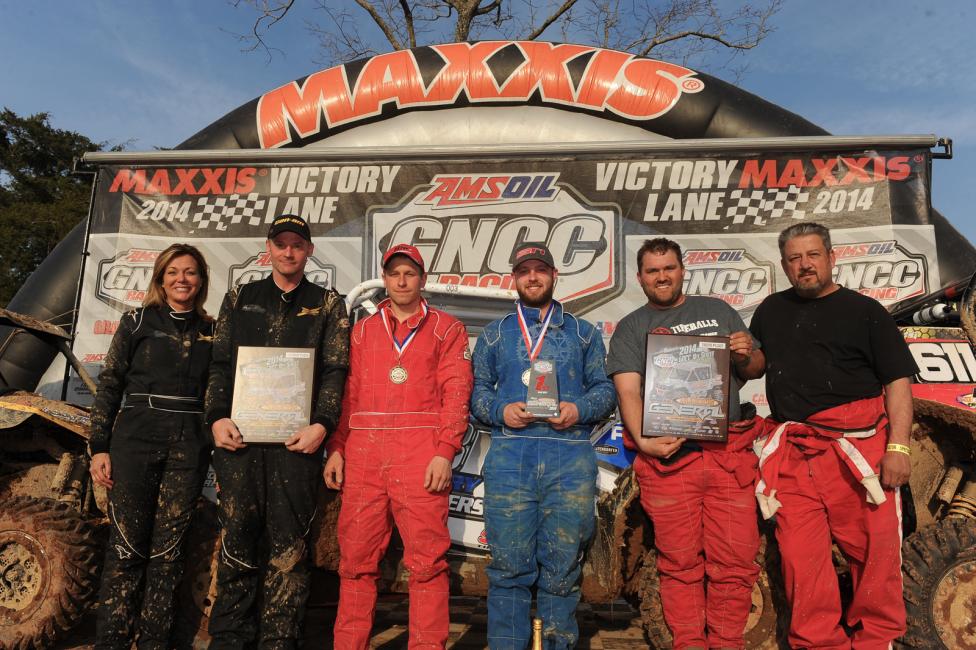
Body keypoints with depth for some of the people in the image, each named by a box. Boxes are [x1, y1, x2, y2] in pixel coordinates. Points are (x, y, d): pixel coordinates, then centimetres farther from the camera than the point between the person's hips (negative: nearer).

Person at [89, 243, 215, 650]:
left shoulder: (210, 331, 11)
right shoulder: (137, 322, 6)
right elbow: (109, 386, 4)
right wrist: (99, 447, -2)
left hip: (188, 448, 2)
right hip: (135, 441, -1)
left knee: (167, 550, 5)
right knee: (127, 545, 0)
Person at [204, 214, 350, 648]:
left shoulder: (327, 304, 10)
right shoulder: (240, 299, 16)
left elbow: (335, 370, 2)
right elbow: (219, 363, 11)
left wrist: (321, 425, -11)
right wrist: (217, 418, -3)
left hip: (296, 439, -2)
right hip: (239, 435, 2)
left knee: (288, 545, 2)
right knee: (237, 540, 8)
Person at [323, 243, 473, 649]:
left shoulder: (446, 329, 9)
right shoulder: (362, 331, 18)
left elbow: (456, 392, 0)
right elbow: (347, 394, 15)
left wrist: (444, 451, -10)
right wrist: (336, 448, 5)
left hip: (421, 459, -3)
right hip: (363, 457, 3)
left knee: (427, 560, -1)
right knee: (356, 558, 7)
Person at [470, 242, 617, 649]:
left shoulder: (583, 333, 17)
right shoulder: (495, 334, 18)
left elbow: (605, 389, 12)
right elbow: (478, 390, 12)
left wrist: (579, 409, -8)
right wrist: (501, 411, -8)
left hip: (570, 461, 0)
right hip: (510, 458, 0)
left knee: (562, 568, 3)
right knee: (509, 565, -1)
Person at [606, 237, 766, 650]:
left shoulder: (717, 311, 17)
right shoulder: (630, 328, 10)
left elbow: (757, 369, 20)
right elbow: (628, 390, -2)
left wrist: (747, 356, -4)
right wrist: (644, 441, -17)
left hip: (730, 453, 2)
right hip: (667, 456, -1)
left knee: (736, 560, 1)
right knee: (679, 563, 4)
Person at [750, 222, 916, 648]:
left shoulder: (863, 310, 5)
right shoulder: (771, 310, 17)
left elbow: (898, 380, -1)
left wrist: (898, 446, -11)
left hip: (857, 449, -3)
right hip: (791, 453, 3)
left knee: (874, 549, 2)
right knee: (800, 555, 3)